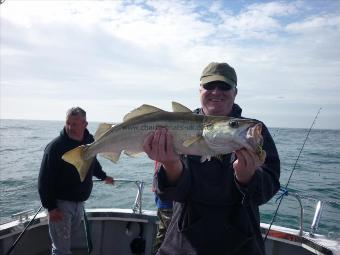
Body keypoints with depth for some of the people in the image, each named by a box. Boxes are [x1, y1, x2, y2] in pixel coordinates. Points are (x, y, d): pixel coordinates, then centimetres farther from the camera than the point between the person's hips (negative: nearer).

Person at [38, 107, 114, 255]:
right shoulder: (55, 147, -18)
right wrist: (50, 207, -17)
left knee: (73, 236, 21)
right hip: (60, 203, -6)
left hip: (80, 202, 6)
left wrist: (103, 176, 28)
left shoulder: (89, 141, -1)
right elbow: (44, 180, -16)